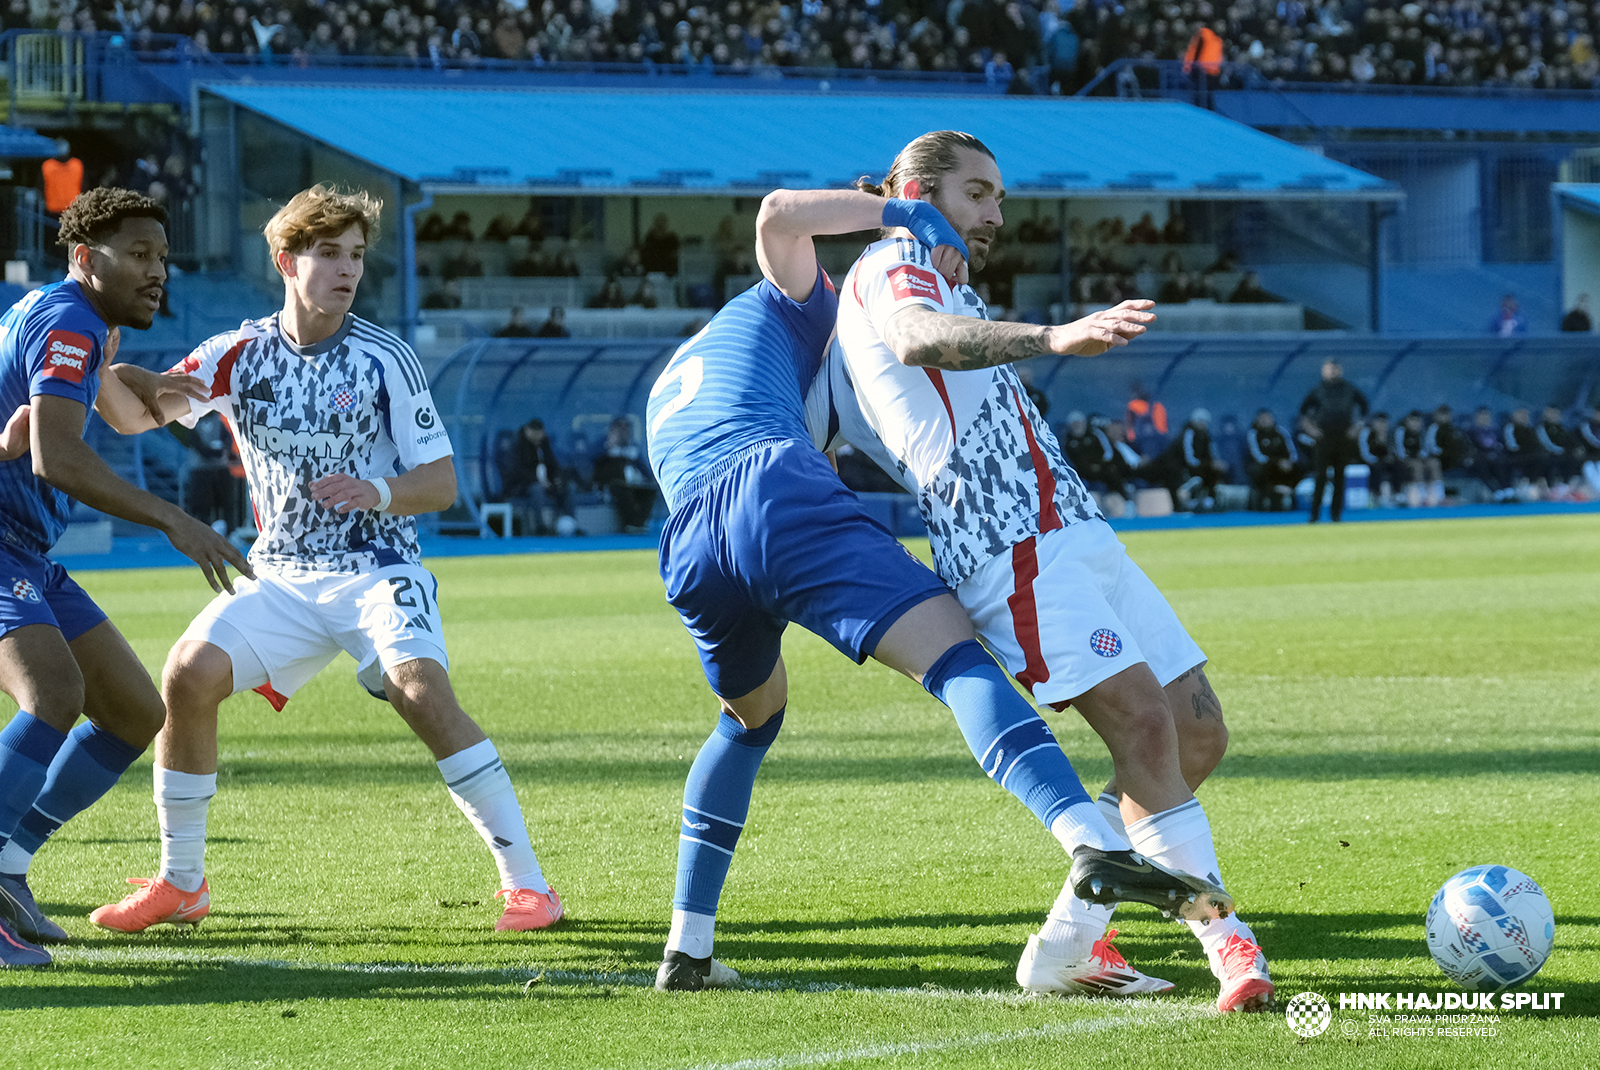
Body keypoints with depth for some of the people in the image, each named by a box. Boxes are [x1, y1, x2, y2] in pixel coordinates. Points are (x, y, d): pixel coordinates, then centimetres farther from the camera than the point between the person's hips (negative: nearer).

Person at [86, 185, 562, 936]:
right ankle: (180, 884, 0)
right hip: (281, 576, 3)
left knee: (422, 692, -27)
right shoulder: (239, 355, 2)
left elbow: (441, 481, -4)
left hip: (377, 569, -3)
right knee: (188, 675, -16)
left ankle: (526, 882, -22)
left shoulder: (384, 359, -5)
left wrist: (379, 493, -25)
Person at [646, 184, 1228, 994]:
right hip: (775, 493, -6)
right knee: (956, 658, -16)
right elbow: (780, 215, 8)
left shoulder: (669, 384, 43)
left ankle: (687, 949, 27)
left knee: (751, 718, 33)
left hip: (688, 549, 6)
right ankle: (1092, 844, -40)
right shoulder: (785, 310, 27)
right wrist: (904, 214, 13)